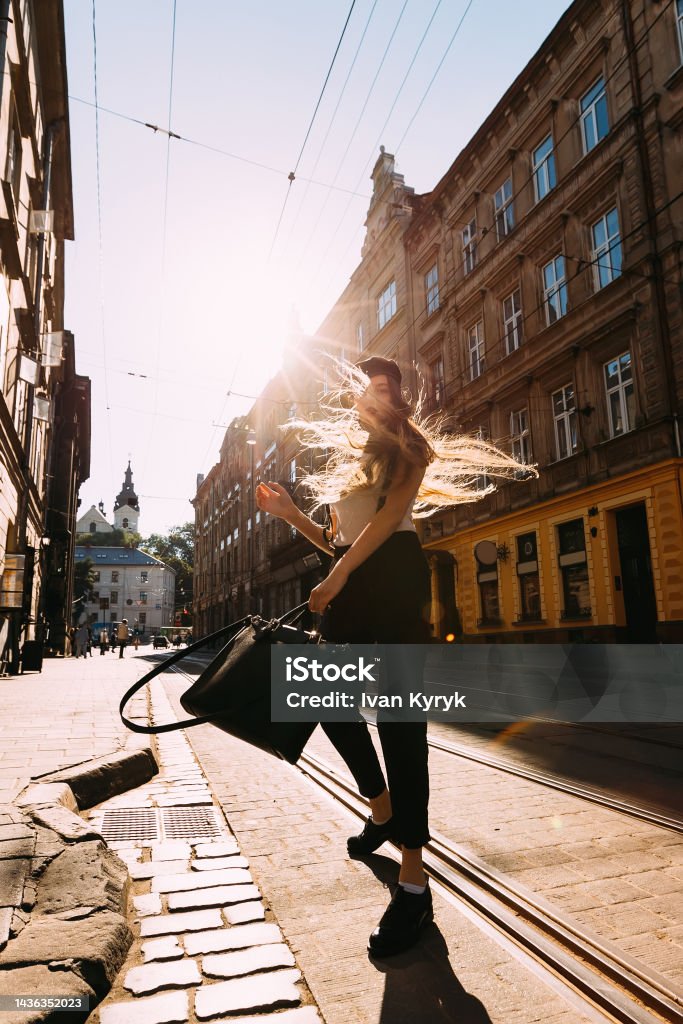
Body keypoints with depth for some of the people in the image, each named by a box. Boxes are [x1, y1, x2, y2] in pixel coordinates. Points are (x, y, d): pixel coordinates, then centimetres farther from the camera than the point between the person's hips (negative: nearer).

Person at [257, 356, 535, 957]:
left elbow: (391, 513, -10)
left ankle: (414, 881, -6)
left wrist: (337, 576, -20)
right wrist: (288, 512, 10)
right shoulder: (341, 459, 25)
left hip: (394, 573, -6)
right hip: (348, 583, 7)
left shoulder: (408, 446, 9)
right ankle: (382, 808, 31)